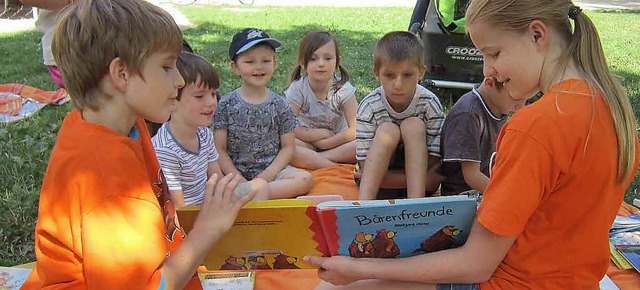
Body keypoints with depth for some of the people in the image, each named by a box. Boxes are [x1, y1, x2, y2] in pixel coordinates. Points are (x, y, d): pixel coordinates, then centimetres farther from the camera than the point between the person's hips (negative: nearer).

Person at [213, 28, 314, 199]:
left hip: (272, 170, 3)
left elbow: (288, 147, 3)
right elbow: (220, 150, -2)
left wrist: (267, 175, -11)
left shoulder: (279, 105, 3)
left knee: (305, 180, -26)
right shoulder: (226, 105, -1)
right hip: (236, 172, -3)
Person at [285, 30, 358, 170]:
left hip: (338, 142, 1)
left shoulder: (343, 89, -11)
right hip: (306, 143, -1)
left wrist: (325, 142, -21)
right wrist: (322, 134, -18)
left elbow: (355, 130, -18)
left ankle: (308, 158, -25)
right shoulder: (297, 89, -12)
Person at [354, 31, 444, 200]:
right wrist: (418, 177, -23)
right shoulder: (369, 108, -17)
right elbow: (367, 169, -20)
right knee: (387, 130, -28)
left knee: (413, 126, -24)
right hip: (376, 184, -1)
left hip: (420, 186, 1)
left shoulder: (430, 104, -15)